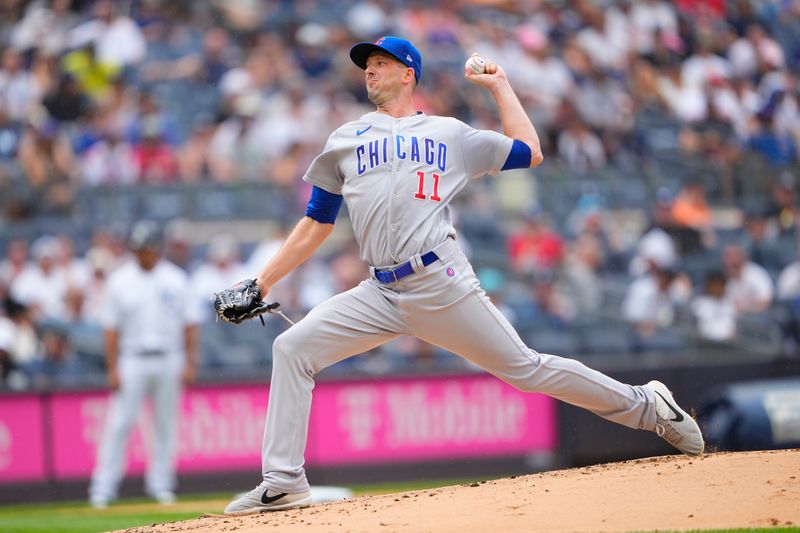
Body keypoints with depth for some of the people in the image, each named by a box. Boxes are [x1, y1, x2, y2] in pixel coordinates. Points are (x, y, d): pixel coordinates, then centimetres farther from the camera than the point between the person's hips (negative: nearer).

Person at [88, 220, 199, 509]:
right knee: (119, 424, -7)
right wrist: (112, 369, -6)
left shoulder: (175, 279, 4)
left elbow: (189, 323, 5)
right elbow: (111, 328, 0)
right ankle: (103, 488, -5)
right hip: (132, 361, -1)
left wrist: (190, 363, -2)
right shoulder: (120, 280, 1)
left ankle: (161, 485, 14)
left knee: (166, 424, 5)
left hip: (168, 361, 2)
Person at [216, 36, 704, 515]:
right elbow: (316, 227, 22)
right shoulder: (344, 141, 20)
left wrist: (499, 85, 20)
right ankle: (283, 483, -10)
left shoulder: (450, 133, 14)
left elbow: (530, 153, 17)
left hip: (442, 285, -3)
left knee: (525, 368, -3)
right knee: (292, 349, -12)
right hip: (381, 294, 3)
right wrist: (260, 285, 16)